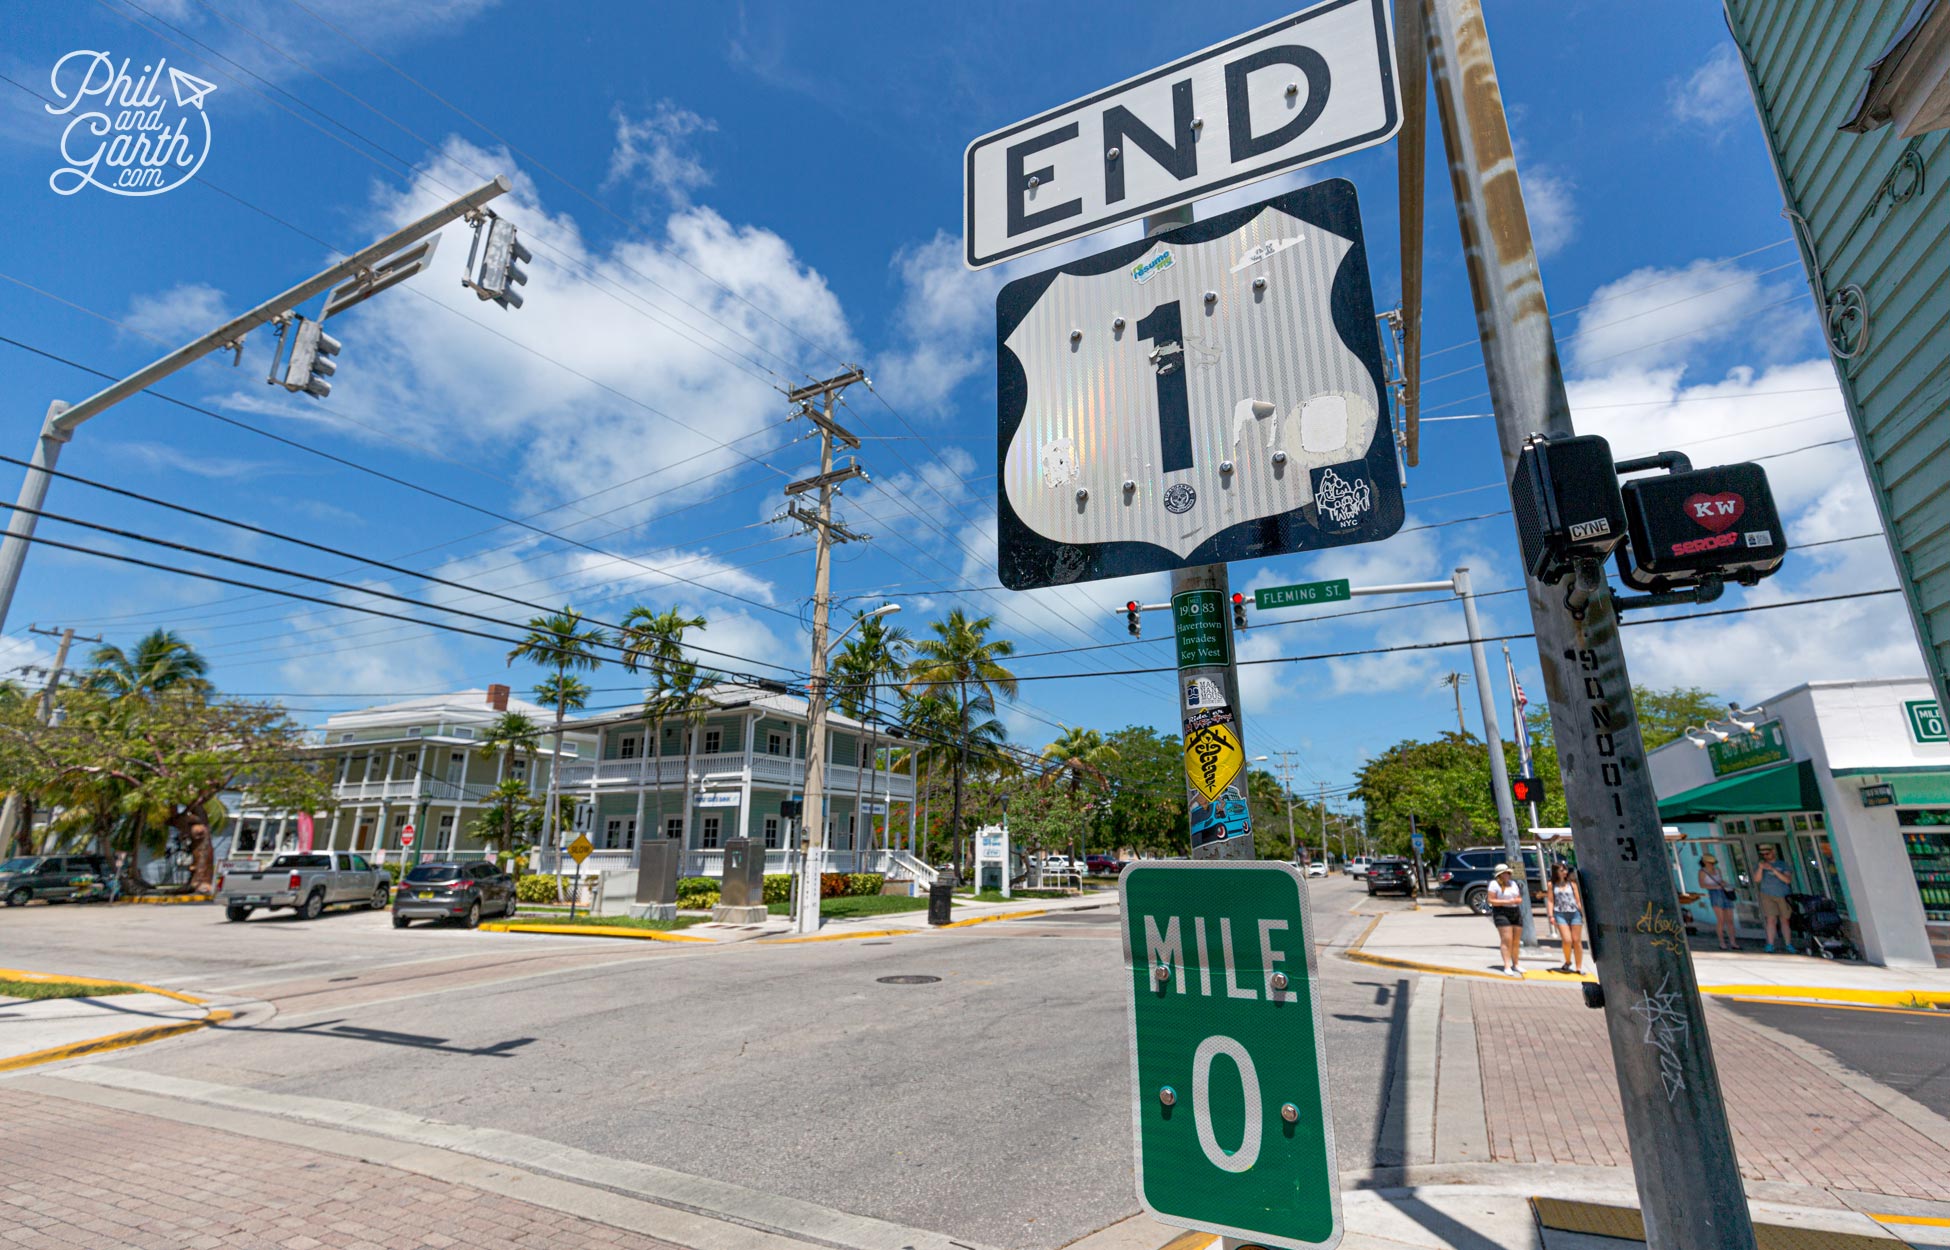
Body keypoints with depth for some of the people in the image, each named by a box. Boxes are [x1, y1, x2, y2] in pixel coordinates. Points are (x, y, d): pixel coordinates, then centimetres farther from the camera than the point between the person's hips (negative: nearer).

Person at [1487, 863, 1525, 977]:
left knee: (1516, 941, 7)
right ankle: (1507, 967, -15)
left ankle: (1515, 965, 21)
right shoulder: (1494, 884, -4)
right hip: (1502, 913, -7)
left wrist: (1518, 900, -5)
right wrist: (1506, 902, -19)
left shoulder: (1513, 883, 17)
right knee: (1507, 940, -13)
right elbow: (1491, 900, -9)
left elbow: (1520, 898, 18)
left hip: (1516, 912, 7)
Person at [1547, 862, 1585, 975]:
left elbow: (1578, 900, 11)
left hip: (1574, 913, 2)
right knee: (1567, 940, -13)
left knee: (1577, 941, 2)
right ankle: (1568, 961, 12)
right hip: (1560, 914, -2)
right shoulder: (1552, 884, 7)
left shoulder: (1571, 883, 10)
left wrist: (1582, 914, 7)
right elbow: (1551, 901, 6)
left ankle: (1579, 967, 12)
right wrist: (1551, 915, -2)